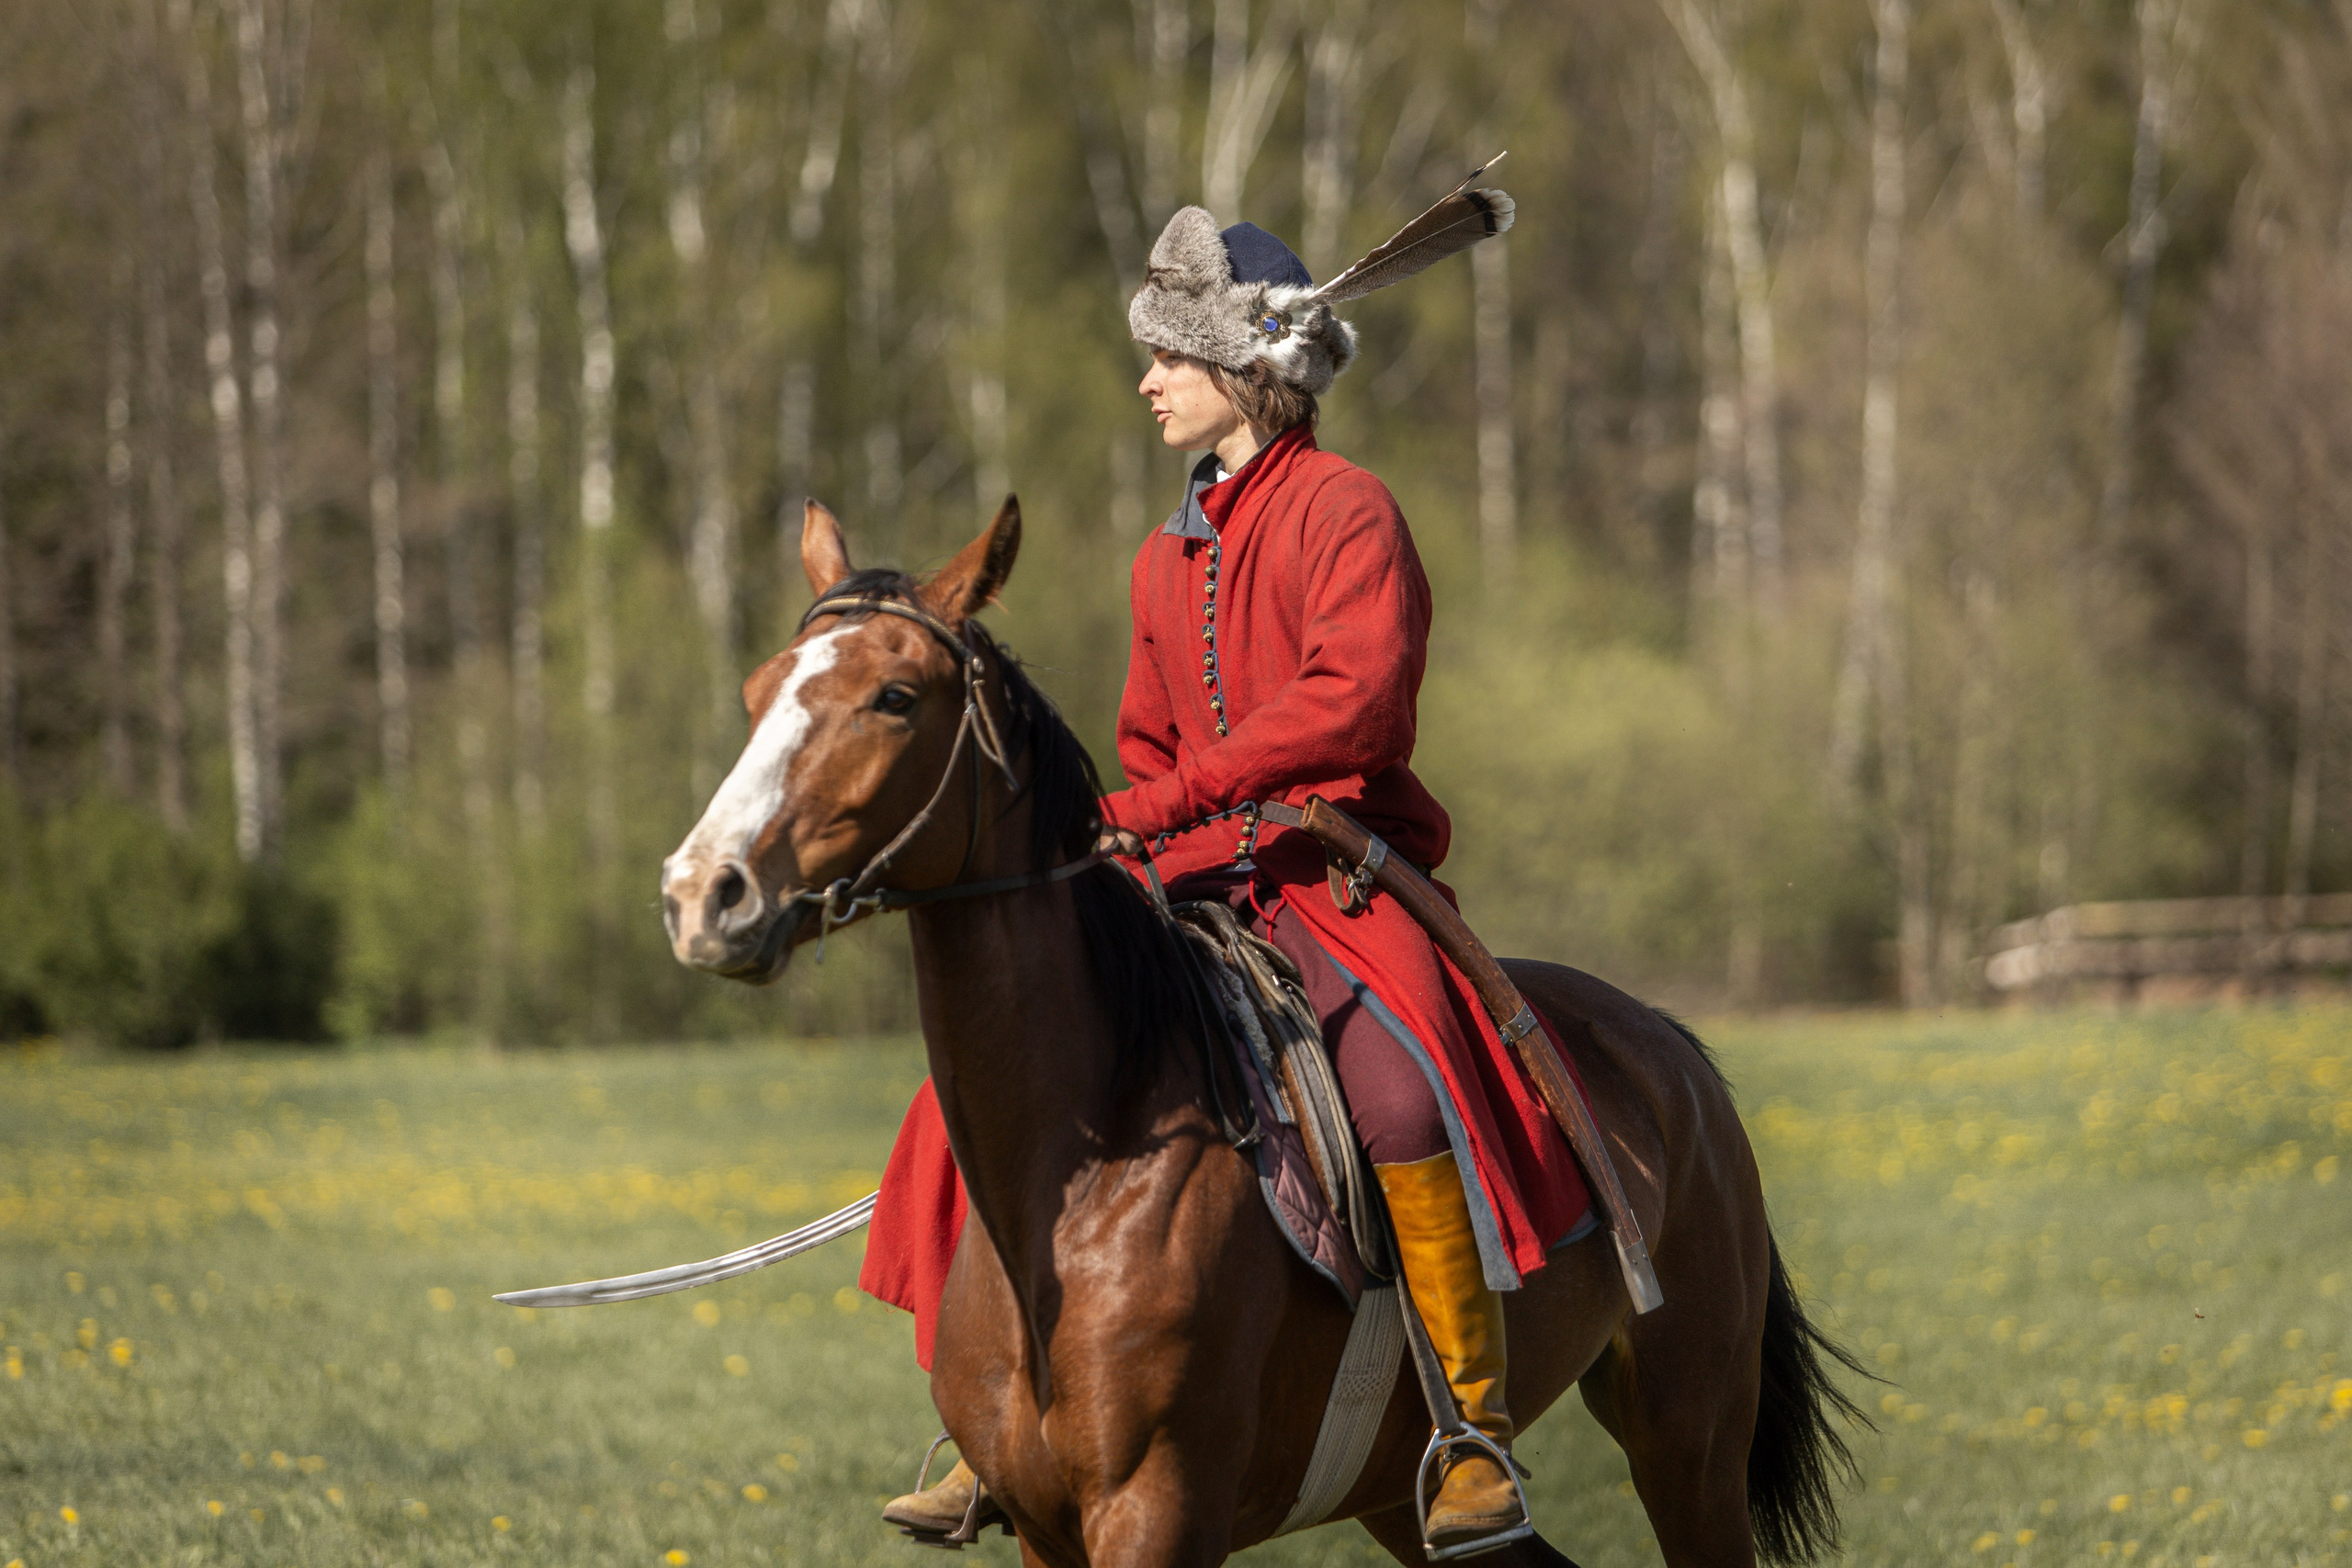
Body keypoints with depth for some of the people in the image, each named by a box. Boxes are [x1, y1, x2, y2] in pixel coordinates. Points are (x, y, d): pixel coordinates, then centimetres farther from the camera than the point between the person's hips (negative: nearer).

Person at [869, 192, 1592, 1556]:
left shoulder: (1344, 510, -4)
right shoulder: (1172, 556, 20)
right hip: (1199, 891, 8)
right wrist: (1128, 848, 9)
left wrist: (1174, 799, -25)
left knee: (1403, 1087, -36)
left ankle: (1479, 1440, -31)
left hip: (1340, 872, -8)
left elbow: (1354, 695, -20)